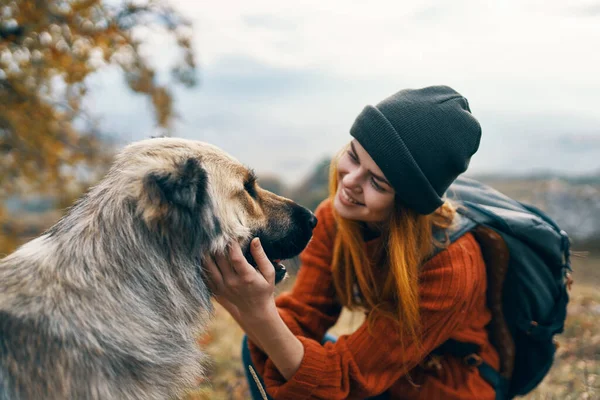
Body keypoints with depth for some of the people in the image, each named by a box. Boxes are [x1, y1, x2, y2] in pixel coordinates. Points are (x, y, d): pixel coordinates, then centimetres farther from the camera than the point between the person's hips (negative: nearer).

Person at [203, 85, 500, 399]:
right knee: (259, 351, -12)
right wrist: (245, 304, -37)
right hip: (379, 367, 5)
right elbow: (302, 320, -15)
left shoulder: (448, 265, -32)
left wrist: (260, 316, -46)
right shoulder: (335, 217, -15)